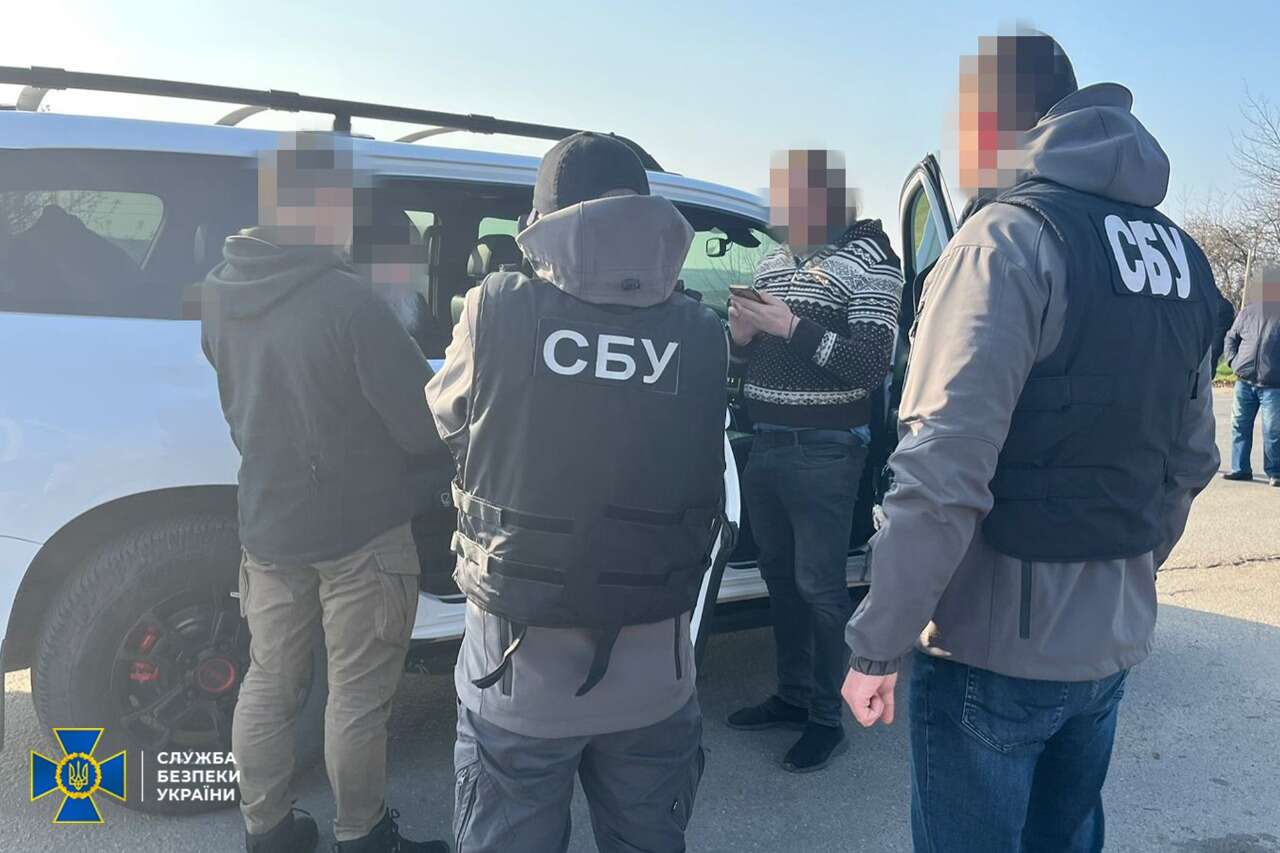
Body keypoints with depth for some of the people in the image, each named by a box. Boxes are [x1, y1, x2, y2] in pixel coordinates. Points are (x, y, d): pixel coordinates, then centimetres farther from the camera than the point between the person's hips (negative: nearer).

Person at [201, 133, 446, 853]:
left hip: (267, 525, 7)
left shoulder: (221, 292, -1)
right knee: (359, 697, 9)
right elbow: (421, 425, -20)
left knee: (269, 683, 18)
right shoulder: (348, 300, -25)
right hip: (360, 533, -6)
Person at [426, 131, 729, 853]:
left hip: (520, 663, -2)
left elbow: (448, 420, 5)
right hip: (654, 667, 2)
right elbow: (704, 484, 3)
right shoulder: (701, 334, -6)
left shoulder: (498, 311, -11)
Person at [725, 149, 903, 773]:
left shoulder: (869, 264, -7)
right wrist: (743, 333, 0)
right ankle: (792, 694, 29)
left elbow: (872, 365, -16)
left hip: (824, 453, -7)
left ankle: (827, 719, 11)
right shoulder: (772, 262, 14)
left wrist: (792, 327, -22)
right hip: (765, 445, 7)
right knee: (780, 575, 14)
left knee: (819, 585, -2)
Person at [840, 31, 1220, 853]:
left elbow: (943, 470, -25)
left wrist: (876, 645, -19)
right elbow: (1190, 460, 14)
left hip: (995, 643, -8)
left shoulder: (1011, 236, -16)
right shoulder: (1181, 256, 8)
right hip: (1112, 640, 8)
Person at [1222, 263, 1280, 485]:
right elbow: (1231, 338, 21)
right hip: (1244, 383, 4)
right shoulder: (1247, 312, 10)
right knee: (1240, 426, 8)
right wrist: (1233, 360, 6)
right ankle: (1240, 468, 17)